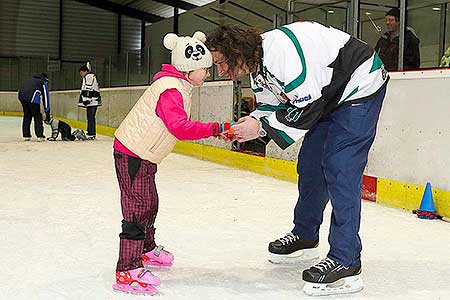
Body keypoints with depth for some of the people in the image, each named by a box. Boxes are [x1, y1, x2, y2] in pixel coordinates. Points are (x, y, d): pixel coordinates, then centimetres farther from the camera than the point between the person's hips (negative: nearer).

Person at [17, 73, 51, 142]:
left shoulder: (32, 80, 35)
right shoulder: (44, 83, 17)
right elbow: (46, 97, 11)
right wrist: (47, 113, 12)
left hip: (21, 94, 6)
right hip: (32, 96, -6)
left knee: (27, 115, 19)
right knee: (37, 116, 5)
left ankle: (26, 135, 21)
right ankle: (40, 136, 2)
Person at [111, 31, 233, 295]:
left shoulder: (180, 86, 10)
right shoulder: (170, 88, -23)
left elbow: (180, 125, 18)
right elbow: (180, 127, -35)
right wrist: (216, 129, -33)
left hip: (144, 155, 10)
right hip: (132, 154, -10)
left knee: (150, 203, 22)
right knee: (138, 209, -10)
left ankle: (147, 250, 41)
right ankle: (128, 271, -6)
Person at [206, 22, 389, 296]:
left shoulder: (281, 50, -30)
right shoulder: (257, 68, 2)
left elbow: (307, 107, -29)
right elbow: (272, 106, 8)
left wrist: (261, 127, -24)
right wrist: (251, 123, -11)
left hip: (360, 86, -10)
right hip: (327, 97, 10)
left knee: (339, 170, -16)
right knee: (310, 165, 12)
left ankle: (345, 263, -14)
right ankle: (305, 237, 29)